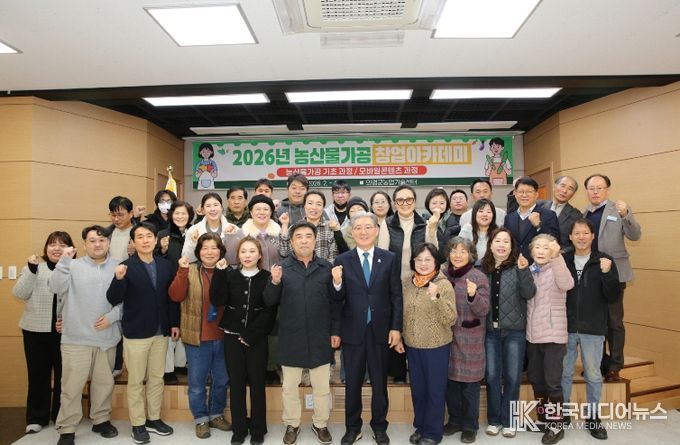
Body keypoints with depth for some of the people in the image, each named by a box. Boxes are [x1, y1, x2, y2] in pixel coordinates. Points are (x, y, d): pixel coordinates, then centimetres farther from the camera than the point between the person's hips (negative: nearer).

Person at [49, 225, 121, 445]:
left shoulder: (118, 267, 3)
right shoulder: (73, 265, -1)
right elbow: (56, 287, -15)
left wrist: (112, 316, -10)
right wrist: (64, 260, -21)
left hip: (107, 336, 2)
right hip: (76, 337, -2)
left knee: (104, 382, 15)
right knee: (72, 385, 3)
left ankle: (101, 420, 32)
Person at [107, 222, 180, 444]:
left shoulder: (166, 265, 1)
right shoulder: (126, 267, -10)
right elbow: (113, 299, -14)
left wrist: (175, 323, 5)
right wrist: (119, 279, -32)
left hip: (161, 332, 4)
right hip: (136, 333, -3)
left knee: (156, 379, 15)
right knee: (136, 381, 9)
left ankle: (154, 419, 30)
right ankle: (138, 424, 23)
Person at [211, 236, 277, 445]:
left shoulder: (267, 277, -4)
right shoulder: (229, 275, 3)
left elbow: (269, 311, -8)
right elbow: (217, 300, -10)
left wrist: (250, 335, -12)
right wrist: (220, 273, -16)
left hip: (257, 338, -2)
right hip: (233, 337, 2)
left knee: (257, 383, 6)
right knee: (236, 383, 9)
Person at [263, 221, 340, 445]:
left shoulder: (326, 267, -1)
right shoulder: (282, 267, -2)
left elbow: (334, 302, 3)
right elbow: (269, 302, -2)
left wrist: (335, 331, 1)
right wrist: (274, 282, -21)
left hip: (320, 337, 0)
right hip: (291, 337, 0)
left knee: (322, 386, 13)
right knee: (289, 386, 14)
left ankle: (320, 423, 33)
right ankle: (291, 424, 34)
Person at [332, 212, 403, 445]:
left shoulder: (390, 259, -2)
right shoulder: (342, 260, -3)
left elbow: (396, 296, -1)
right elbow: (339, 298, -2)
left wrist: (396, 327, -5)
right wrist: (337, 284, -23)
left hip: (380, 330, 0)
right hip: (353, 330, 0)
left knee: (379, 382, 15)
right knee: (352, 382, 13)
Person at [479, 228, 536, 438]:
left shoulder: (518, 267, -4)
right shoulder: (483, 267, 1)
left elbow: (529, 294, -15)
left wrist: (524, 270, -27)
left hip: (514, 331, -1)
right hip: (490, 331, 1)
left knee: (512, 377, 8)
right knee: (492, 376, 9)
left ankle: (508, 421, 24)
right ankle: (493, 419, 24)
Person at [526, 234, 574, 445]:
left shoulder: (556, 270, -9)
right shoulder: (529, 271, 7)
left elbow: (567, 284, -34)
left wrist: (557, 256, -44)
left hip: (553, 335, -6)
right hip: (532, 335, 6)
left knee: (553, 382, 1)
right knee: (536, 380, 15)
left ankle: (556, 425, 16)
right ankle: (543, 419, 32)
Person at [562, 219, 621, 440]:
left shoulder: (604, 261, -3)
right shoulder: (563, 261, 1)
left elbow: (613, 297, -8)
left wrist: (606, 274, -23)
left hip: (593, 330, -1)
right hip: (566, 328, 1)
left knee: (593, 375, 11)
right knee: (564, 373, 12)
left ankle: (593, 417, 28)